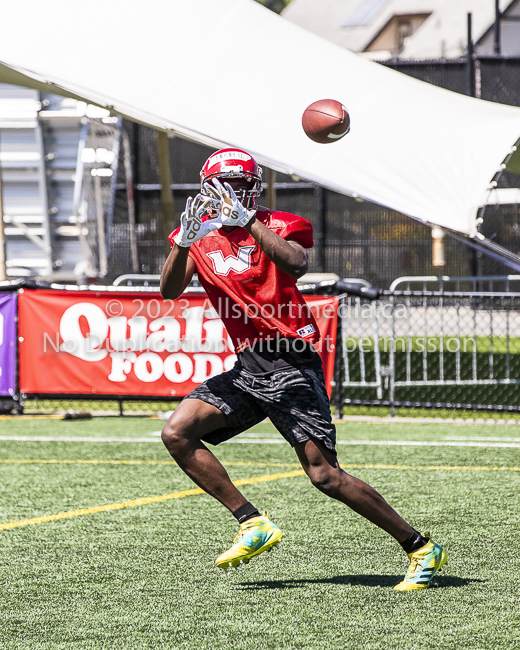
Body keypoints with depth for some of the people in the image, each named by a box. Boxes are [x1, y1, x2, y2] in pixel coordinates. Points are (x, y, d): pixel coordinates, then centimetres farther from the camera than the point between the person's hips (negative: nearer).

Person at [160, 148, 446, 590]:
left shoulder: (276, 226, -2)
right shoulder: (201, 237, 11)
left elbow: (296, 264, -25)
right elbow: (169, 291, -5)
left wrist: (247, 220, -27)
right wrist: (184, 242, -21)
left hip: (290, 363, -6)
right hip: (246, 368, 6)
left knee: (324, 475, -12)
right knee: (178, 433, -10)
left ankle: (421, 549, 0)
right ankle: (254, 525, -4)